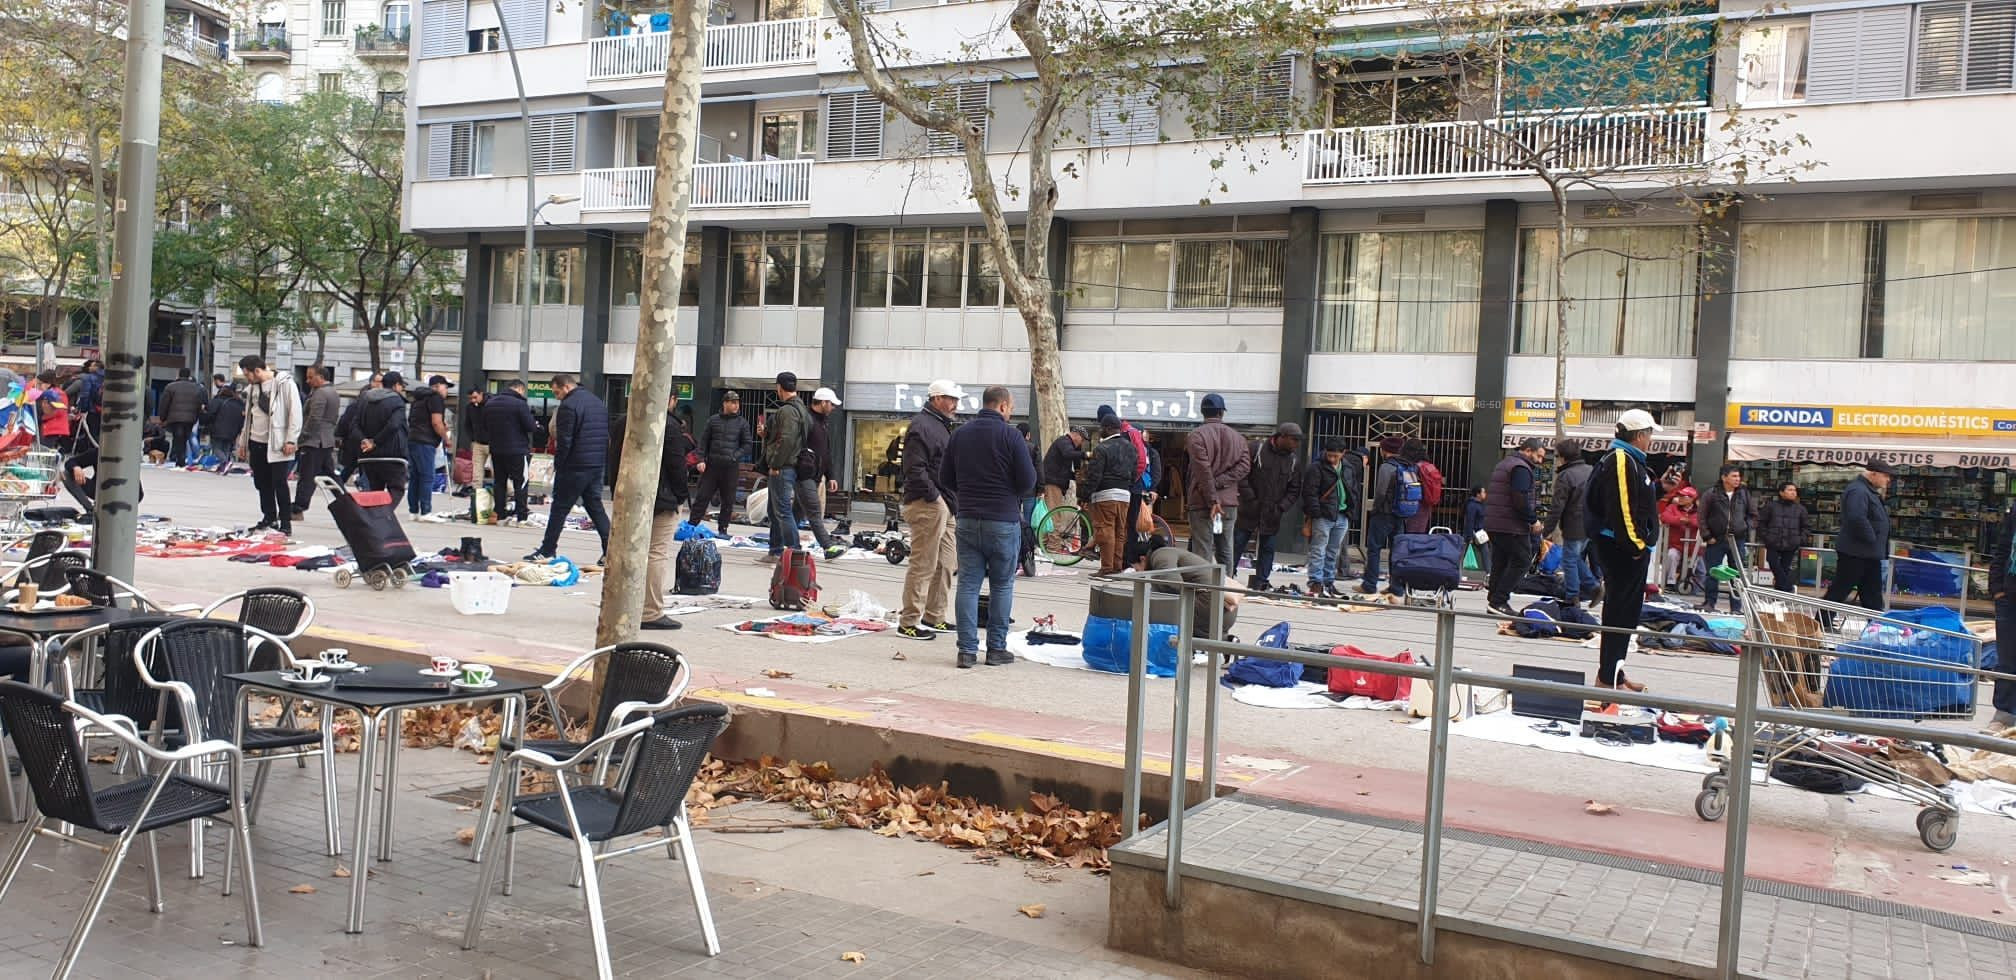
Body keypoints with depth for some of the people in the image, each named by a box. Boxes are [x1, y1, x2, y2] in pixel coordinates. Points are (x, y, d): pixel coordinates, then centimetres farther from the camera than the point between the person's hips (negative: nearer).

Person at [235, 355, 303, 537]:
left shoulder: (285, 383, -10)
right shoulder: (253, 388, 14)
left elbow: (295, 412, -13)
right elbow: (249, 416, 21)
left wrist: (291, 440, -17)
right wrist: (243, 442, 19)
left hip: (277, 444, -7)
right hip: (256, 443, 7)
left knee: (279, 484, -7)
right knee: (262, 483, 11)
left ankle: (286, 523, -1)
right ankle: (269, 519, 21)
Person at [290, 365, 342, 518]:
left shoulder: (320, 393, -14)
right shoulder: (334, 392, 17)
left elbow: (314, 418, -20)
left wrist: (303, 435, -14)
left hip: (314, 441, -10)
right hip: (329, 441, 10)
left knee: (307, 477, -7)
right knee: (329, 474, 14)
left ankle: (298, 510, -4)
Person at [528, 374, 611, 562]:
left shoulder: (569, 405, -13)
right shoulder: (598, 402, 15)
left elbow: (564, 441, -17)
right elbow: (607, 435, 17)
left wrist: (557, 465, -7)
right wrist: (603, 460, 17)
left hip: (575, 467, -8)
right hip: (597, 466, 8)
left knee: (560, 508, 1)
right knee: (595, 507, 12)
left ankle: (547, 551, 7)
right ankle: (610, 551, 6)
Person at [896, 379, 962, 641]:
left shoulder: (942, 426, 20)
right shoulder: (921, 426, -13)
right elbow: (915, 469, -21)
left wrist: (952, 501, 17)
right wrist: (933, 496, -19)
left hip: (945, 505, 11)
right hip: (927, 505, -11)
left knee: (944, 564, 15)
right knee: (923, 565, -8)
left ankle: (934, 617, 24)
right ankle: (908, 622, -3)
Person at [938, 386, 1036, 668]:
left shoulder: (959, 435, 6)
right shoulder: (1011, 436, -9)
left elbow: (945, 479, 9)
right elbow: (1028, 482, -9)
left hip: (967, 520, 4)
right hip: (1004, 520, -4)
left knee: (968, 584, 5)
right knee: (1002, 586, 7)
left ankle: (967, 649, 3)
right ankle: (997, 648, 11)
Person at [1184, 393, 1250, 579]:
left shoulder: (1197, 435, -6)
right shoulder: (1236, 437, 11)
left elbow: (1203, 471, -15)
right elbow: (1244, 465, 0)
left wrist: (1212, 500, -16)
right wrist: (1220, 482, -6)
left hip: (1203, 503, -5)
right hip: (1229, 502, 5)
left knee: (1202, 552, -5)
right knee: (1226, 552, 11)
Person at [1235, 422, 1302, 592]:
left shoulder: (1294, 462, 6)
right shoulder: (1257, 450, -7)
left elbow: (1294, 490, 9)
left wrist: (1281, 508, -5)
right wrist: (1250, 499, -12)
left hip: (1272, 515, 4)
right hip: (1248, 512, -4)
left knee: (1267, 548, 7)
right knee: (1236, 545, 0)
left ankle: (1261, 583, 14)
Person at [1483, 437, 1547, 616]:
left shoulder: (1503, 464, 21)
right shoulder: (1521, 468, -12)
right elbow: (1521, 500, -22)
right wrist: (1534, 520, -11)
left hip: (1493, 524, 10)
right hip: (1512, 526, -10)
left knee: (1499, 562, 12)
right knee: (1522, 561, -6)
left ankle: (1493, 600, 13)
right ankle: (1499, 601, -11)